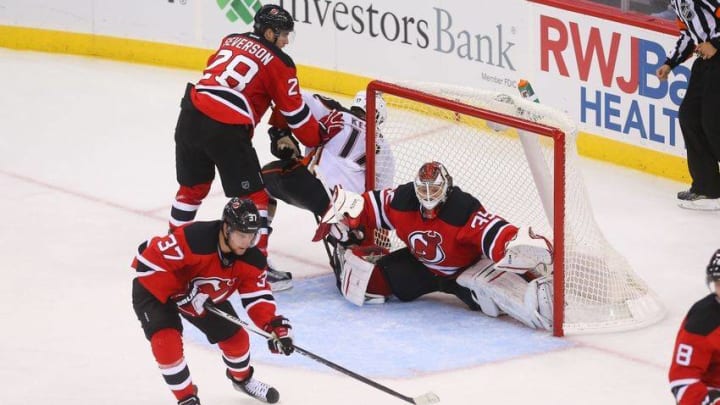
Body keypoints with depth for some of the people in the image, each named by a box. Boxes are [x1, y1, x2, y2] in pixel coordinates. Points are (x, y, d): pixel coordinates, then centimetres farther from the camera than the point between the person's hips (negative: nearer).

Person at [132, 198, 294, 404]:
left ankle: (242, 378, 40)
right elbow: (150, 261, -39)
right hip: (155, 287, -6)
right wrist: (179, 295, -36)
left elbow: (257, 295, -14)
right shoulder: (193, 239, -42)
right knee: (167, 340, -25)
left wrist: (275, 325, -31)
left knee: (234, 337, 7)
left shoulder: (251, 258, -19)